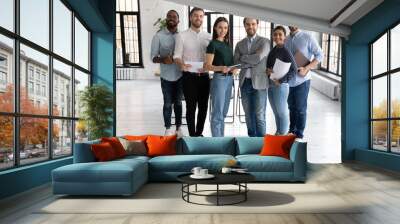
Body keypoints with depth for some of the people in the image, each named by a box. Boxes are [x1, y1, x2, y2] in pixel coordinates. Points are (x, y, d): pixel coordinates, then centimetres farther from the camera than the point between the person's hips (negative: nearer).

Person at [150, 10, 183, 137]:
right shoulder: (158, 36, -2)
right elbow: (153, 57, -5)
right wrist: (163, 59, -25)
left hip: (180, 75, 2)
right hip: (166, 76, -1)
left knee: (178, 102, 11)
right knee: (168, 103, 6)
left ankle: (178, 128, 23)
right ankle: (168, 129, 18)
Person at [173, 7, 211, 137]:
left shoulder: (208, 36, 8)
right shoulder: (182, 36, -2)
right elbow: (177, 56, -5)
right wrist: (182, 64, -27)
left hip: (204, 76, 4)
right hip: (189, 76, -4)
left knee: (203, 107, 10)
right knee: (191, 107, 1)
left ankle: (199, 133, 26)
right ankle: (192, 135, 12)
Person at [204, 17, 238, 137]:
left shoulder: (227, 43, 14)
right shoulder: (213, 44, -7)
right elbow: (208, 66, -12)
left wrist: (234, 68, 0)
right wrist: (220, 68, -29)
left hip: (229, 79, 8)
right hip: (219, 79, -8)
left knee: (223, 112, 13)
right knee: (217, 113, -5)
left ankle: (221, 139, 23)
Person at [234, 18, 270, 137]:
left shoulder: (265, 42, 1)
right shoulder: (239, 44, 12)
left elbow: (258, 58, -15)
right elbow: (236, 62, 0)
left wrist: (243, 57, -3)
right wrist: (252, 62, -10)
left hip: (259, 82, -4)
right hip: (244, 82, 4)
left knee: (259, 115, -4)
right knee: (248, 114, 11)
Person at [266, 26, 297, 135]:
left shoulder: (286, 52, -10)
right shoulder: (272, 51, 9)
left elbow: (294, 69, -14)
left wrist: (281, 80, -19)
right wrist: (267, 71, -7)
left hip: (281, 85, -6)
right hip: (270, 85, 7)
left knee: (282, 111, 5)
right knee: (276, 112, 16)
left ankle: (283, 134, 18)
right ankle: (278, 132, 30)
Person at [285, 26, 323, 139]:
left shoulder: (307, 37, -4)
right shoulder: (285, 40, 9)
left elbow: (320, 55, -5)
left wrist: (306, 68, -17)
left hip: (301, 80, -4)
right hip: (288, 80, 4)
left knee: (300, 108, 2)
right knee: (291, 107, 15)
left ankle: (299, 134, 13)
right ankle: (292, 131, 28)